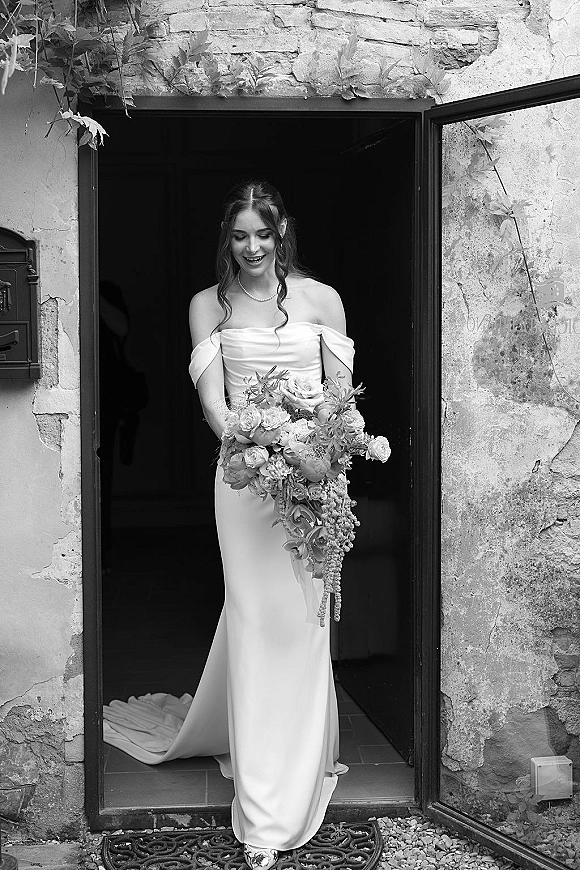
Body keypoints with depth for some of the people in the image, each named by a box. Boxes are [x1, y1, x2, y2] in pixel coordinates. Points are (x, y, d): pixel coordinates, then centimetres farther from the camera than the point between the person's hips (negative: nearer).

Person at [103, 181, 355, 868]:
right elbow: (213, 399, -1)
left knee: (302, 617, 1)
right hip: (244, 473, -1)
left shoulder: (322, 299, 8)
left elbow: (343, 393, 6)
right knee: (256, 617, -4)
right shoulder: (209, 305, 8)